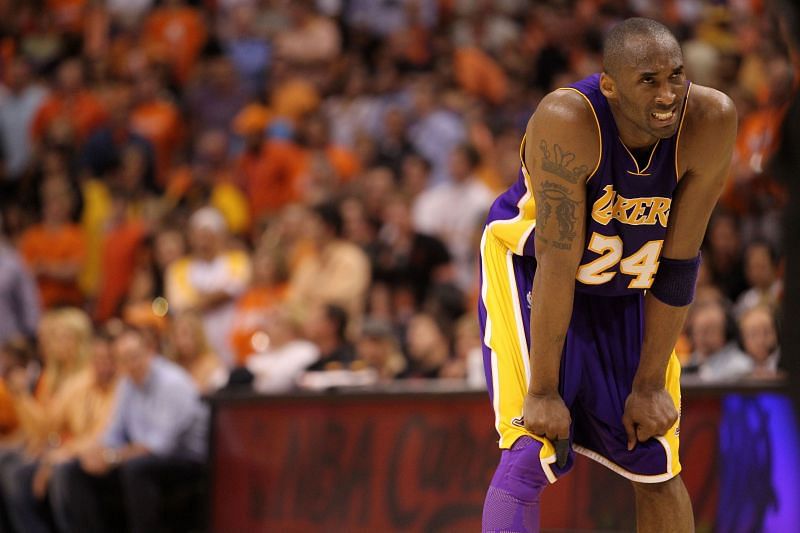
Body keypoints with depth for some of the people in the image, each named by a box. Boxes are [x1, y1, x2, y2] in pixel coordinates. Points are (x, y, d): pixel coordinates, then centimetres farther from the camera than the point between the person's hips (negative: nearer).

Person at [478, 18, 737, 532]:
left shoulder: (710, 120, -26)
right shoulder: (567, 121, -35)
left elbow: (677, 263, -18)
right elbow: (557, 263, -31)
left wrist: (651, 383, -13)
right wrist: (543, 391, -27)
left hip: (629, 289, 4)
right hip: (531, 269, -4)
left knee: (658, 463, 6)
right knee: (530, 453, -17)